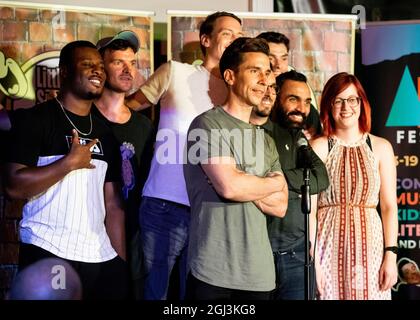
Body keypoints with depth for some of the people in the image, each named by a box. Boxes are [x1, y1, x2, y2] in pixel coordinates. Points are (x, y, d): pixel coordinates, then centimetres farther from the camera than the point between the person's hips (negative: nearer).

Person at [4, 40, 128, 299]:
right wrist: (70, 162, -14)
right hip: (47, 255, -5)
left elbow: (113, 203, 11)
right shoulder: (36, 120, -5)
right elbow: (14, 186, -14)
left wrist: (121, 260, 6)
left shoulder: (105, 133, 13)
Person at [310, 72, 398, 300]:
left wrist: (391, 255, -3)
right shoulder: (318, 147, -1)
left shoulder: (381, 148, 7)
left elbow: (389, 206, 5)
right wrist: (312, 260, -10)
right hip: (330, 245, -2)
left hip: (370, 245, 2)